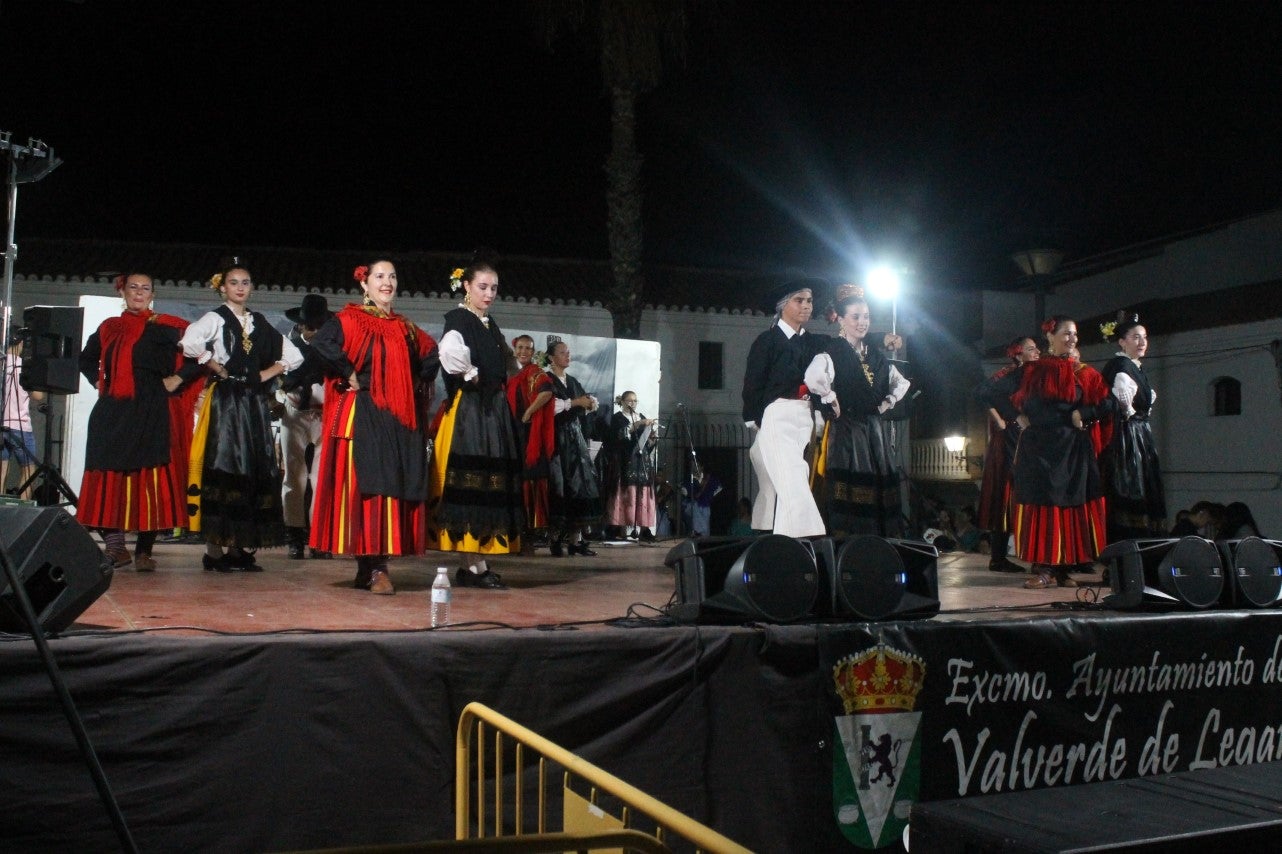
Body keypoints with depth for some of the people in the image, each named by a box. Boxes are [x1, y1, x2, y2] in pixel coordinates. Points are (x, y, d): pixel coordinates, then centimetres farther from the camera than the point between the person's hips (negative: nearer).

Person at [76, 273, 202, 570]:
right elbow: (86, 359, 31)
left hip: (152, 414, -3)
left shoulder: (166, 328, 5)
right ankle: (113, 543, 1)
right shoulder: (109, 328, 15)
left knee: (151, 478, -7)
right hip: (113, 414, 3)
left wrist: (178, 379, -5)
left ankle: (144, 551, -3)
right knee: (110, 476, -4)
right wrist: (98, 381, 15)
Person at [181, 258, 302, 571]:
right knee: (222, 470, -9)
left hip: (254, 403, 5)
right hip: (224, 402, -5)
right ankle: (215, 549, -7)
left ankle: (242, 546, 7)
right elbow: (190, 342, -21)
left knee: (256, 471, 2)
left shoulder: (259, 323, 16)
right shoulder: (215, 318, 0)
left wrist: (265, 375, 7)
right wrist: (217, 369, -12)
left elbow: (293, 355, 20)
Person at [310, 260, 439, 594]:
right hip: (362, 414, -6)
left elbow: (431, 356, 29)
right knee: (366, 485, -9)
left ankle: (380, 563, 8)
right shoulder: (350, 320, -2)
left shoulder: (405, 328, 16)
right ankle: (372, 568, -8)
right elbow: (321, 344, -20)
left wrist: (419, 384, 15)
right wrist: (350, 376, -16)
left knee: (398, 488, 3)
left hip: (402, 419, 6)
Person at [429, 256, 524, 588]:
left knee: (492, 486, 6)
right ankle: (475, 565, -10)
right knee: (475, 484, -11)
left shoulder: (490, 324, 19)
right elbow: (450, 353, -30)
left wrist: (497, 388, 13)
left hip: (494, 412, 9)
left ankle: (476, 564, 10)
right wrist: (473, 377, -16)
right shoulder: (457, 320, -8)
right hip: (468, 412, -9)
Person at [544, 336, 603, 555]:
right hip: (557, 437, -6)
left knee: (581, 485, -2)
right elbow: (549, 406, -17)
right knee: (560, 487, -10)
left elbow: (589, 404, 16)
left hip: (576, 438, 6)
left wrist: (590, 402, -6)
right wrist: (575, 402, -13)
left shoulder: (572, 381, 19)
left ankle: (575, 538, -2)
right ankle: (557, 538, -8)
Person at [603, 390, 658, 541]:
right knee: (627, 494, -13)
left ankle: (639, 530, -4)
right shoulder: (617, 418, 4)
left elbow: (648, 442, 19)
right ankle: (627, 530, -15)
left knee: (641, 495, -3)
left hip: (641, 463, 5)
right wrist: (639, 424, -24)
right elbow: (622, 433, -16)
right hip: (625, 463, -5)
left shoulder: (641, 417, 20)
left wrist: (653, 437, -3)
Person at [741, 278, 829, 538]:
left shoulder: (815, 343, 15)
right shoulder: (768, 340, 0)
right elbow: (752, 386, -2)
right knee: (792, 488, -16)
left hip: (806, 419, 5)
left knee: (773, 490, 6)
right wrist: (758, 423, -5)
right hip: (776, 419, -5)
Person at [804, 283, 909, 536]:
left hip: (874, 433, 7)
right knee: (849, 496, -10)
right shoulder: (831, 351, -7)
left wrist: (886, 405, 14)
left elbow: (901, 383, 29)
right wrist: (833, 404, -17)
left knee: (879, 494, 5)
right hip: (845, 433, -7)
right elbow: (813, 378, -28)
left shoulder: (876, 355, 15)